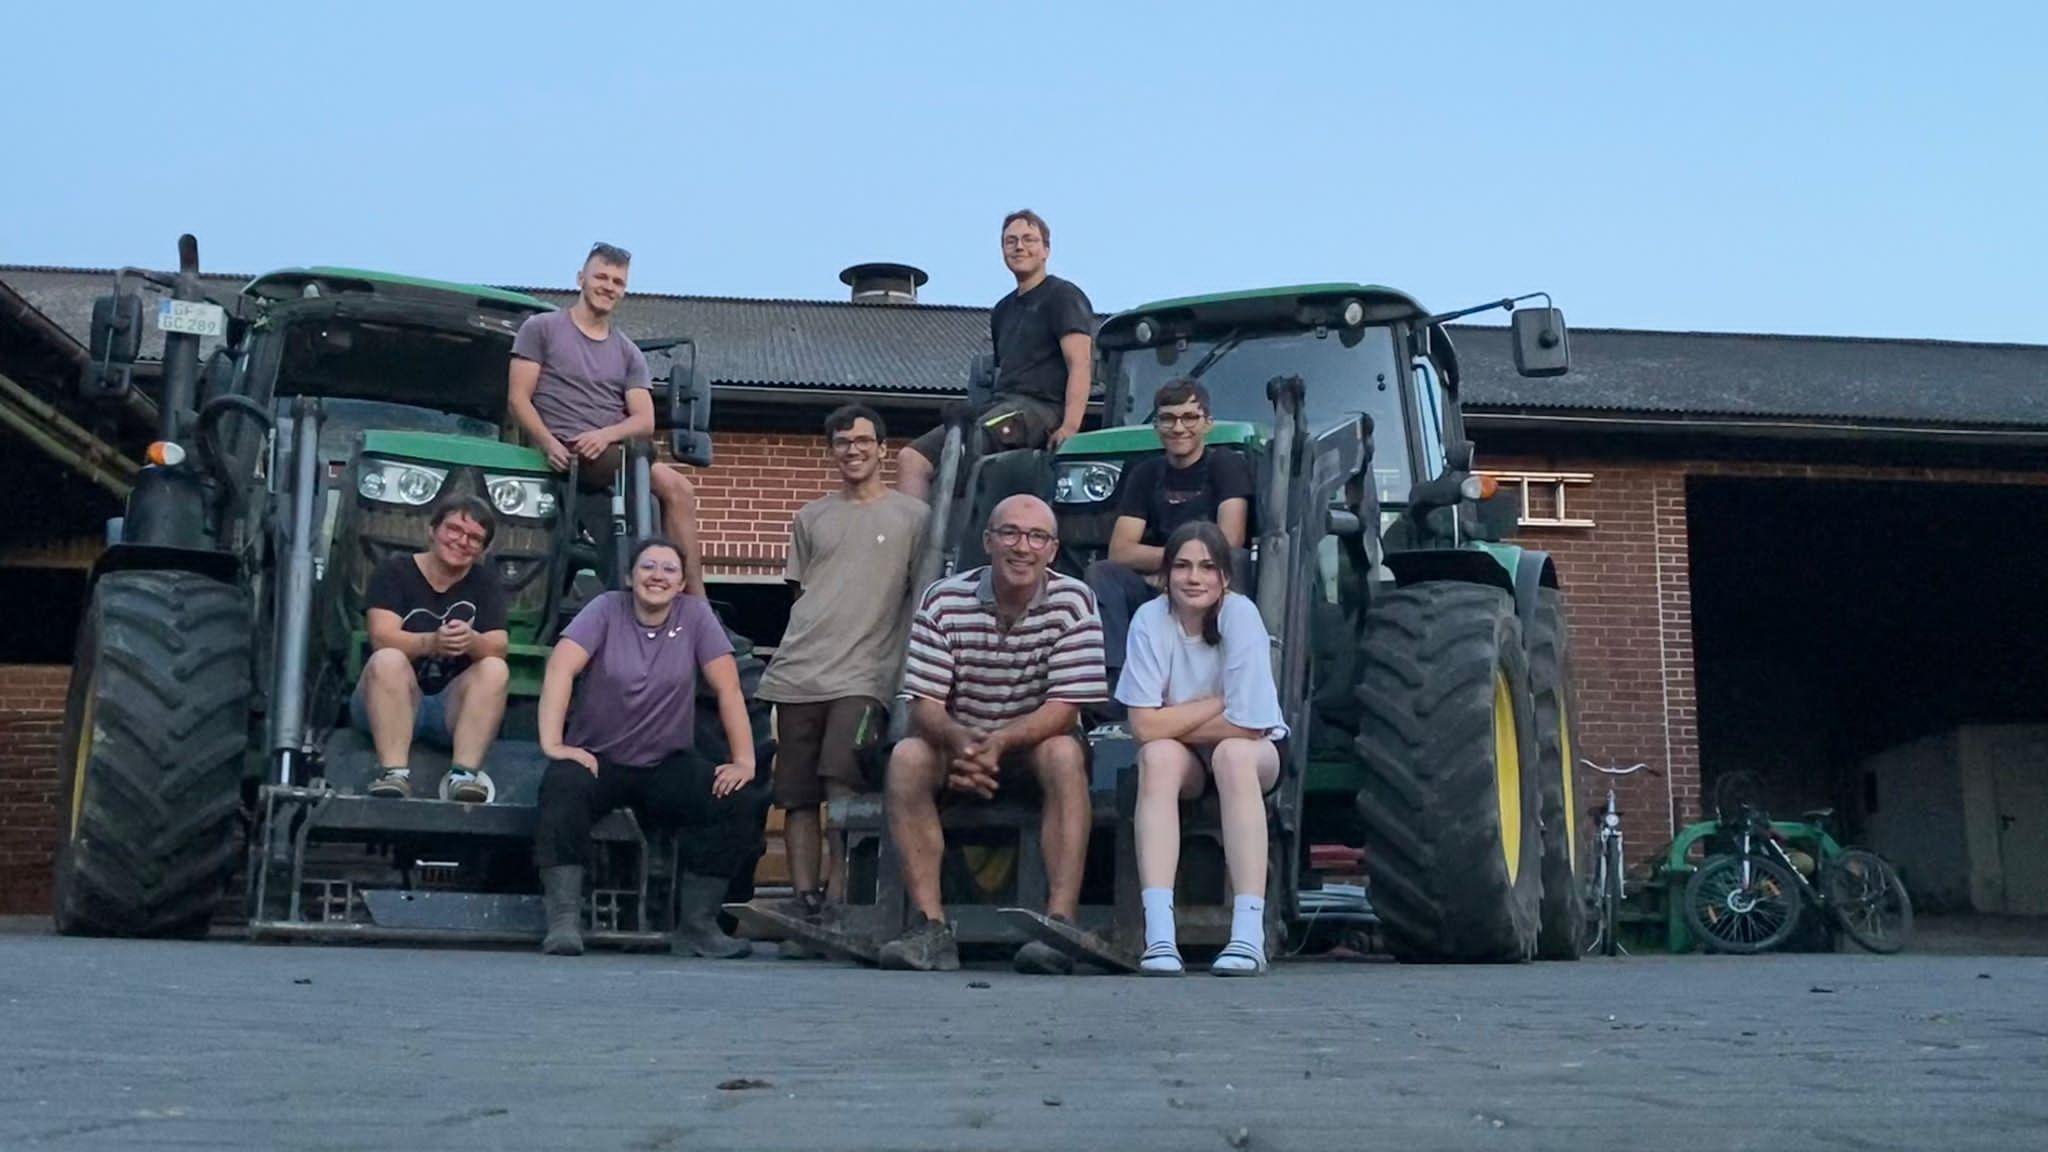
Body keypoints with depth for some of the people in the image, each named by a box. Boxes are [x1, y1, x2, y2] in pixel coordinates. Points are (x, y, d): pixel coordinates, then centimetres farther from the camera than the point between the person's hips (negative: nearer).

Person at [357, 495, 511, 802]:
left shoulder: (485, 582, 7)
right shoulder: (394, 571, -1)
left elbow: (499, 647, -8)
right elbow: (382, 638, -17)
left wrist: (472, 641, -32)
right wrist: (430, 643, -38)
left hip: (452, 708, 2)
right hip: (393, 704, -2)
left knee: (495, 668, -24)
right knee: (388, 660, -31)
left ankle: (464, 774, -37)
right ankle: (394, 775, -42)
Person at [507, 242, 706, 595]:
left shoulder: (628, 353, 22)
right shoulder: (541, 329, 11)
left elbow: (644, 420, 9)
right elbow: (518, 398, 2)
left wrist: (606, 435, -13)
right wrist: (550, 444, -15)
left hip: (613, 456, 5)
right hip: (564, 456, -5)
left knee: (678, 489, -24)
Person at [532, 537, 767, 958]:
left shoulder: (695, 615, 0)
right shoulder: (606, 610, -3)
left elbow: (727, 688, -5)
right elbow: (560, 669, -16)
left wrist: (744, 761, -13)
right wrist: (552, 744, -28)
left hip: (666, 764, 2)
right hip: (597, 759, -2)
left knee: (742, 801, -20)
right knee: (563, 788, -35)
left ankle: (696, 925, -10)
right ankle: (563, 921, -31)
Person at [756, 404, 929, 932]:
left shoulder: (912, 516, 8)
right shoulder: (811, 517, 20)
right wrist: (805, 647, 14)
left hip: (862, 674, -4)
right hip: (797, 671, 5)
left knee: (844, 784, -19)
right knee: (796, 794, 1)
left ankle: (840, 902, -18)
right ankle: (804, 899, 4)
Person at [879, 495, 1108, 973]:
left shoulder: (1072, 602, -11)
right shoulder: (943, 601, -9)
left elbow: (1064, 708, -17)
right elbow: (924, 705, -13)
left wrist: (997, 743, -34)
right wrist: (961, 741, -37)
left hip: (1036, 744, -1)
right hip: (957, 742, 1)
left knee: (1065, 753, -33)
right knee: (906, 758, -28)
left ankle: (1060, 923, -36)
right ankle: (931, 928, -30)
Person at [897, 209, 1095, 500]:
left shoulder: (1063, 296, 1)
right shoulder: (1004, 309, 26)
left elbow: (1080, 364, -11)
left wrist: (1070, 427, -24)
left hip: (1040, 409, -8)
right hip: (1002, 408, 8)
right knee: (911, 458, -8)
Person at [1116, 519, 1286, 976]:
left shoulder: (1241, 615, -20)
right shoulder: (1150, 619, -15)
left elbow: (1247, 726, -22)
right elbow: (1145, 727, -18)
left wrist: (1173, 723, -14)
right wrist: (1217, 704, -19)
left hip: (1251, 753, -1)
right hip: (1182, 758, 1)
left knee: (1234, 753, -35)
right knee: (1158, 756, -32)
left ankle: (1248, 935, -40)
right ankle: (1158, 935, -40)